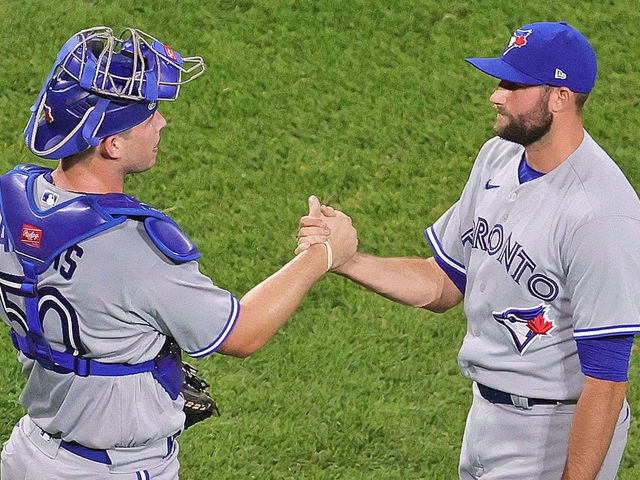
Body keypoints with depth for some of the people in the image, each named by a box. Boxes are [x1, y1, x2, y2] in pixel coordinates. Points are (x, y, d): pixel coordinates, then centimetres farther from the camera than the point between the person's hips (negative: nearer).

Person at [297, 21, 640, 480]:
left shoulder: (602, 214, -25)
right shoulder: (499, 157, 3)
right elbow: (443, 284, 11)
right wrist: (345, 257, -4)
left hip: (555, 435, -8)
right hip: (487, 410, 8)